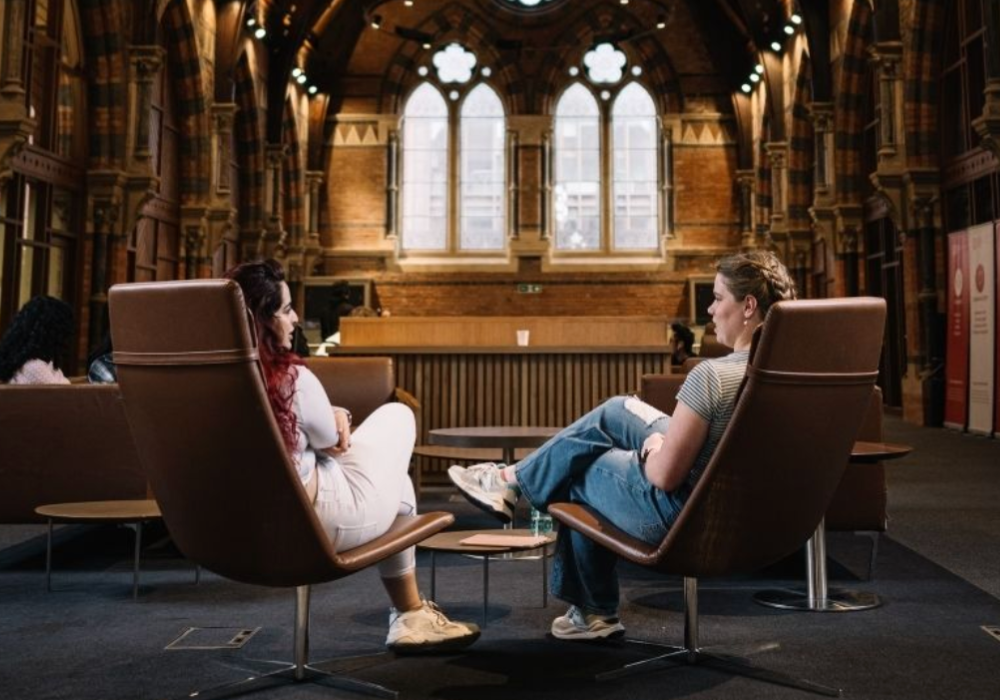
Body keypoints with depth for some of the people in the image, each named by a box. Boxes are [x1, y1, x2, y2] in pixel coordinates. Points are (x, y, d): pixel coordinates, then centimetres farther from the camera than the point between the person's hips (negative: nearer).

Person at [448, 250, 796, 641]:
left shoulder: (713, 375, -28)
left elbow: (664, 475, -23)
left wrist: (650, 451, -2)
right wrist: (663, 441, 7)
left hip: (679, 517, -8)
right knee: (617, 412, 21)